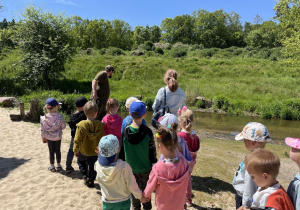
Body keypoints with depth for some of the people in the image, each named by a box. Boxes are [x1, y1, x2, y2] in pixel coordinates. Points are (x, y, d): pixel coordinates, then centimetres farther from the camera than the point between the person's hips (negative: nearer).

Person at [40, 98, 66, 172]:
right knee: (58, 150, 14)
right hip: (58, 136, -1)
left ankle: (52, 167, 24)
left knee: (51, 151, 13)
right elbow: (63, 126, -12)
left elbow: (42, 129, -4)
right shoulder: (59, 116, -19)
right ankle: (58, 166, 26)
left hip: (49, 137, 1)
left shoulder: (44, 118, -12)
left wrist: (43, 137, 10)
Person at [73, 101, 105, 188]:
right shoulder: (100, 125, -20)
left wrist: (76, 150, 1)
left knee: (80, 161, 30)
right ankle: (90, 181, 33)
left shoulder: (81, 125, -24)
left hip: (83, 151, -1)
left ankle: (85, 176, 21)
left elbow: (77, 140, -16)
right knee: (92, 166, 23)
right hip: (95, 152, 1)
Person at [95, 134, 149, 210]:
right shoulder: (124, 166, -31)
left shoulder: (98, 165, -23)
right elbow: (132, 185, -19)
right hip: (123, 203, -2)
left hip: (107, 203, 2)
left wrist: (101, 155, -5)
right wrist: (140, 196, -3)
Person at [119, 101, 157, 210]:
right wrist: (153, 164, 4)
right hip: (146, 167, -1)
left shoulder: (125, 131, -14)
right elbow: (152, 151, -10)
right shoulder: (147, 132, -18)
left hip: (131, 167, 1)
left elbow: (122, 150, -4)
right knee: (145, 188, 18)